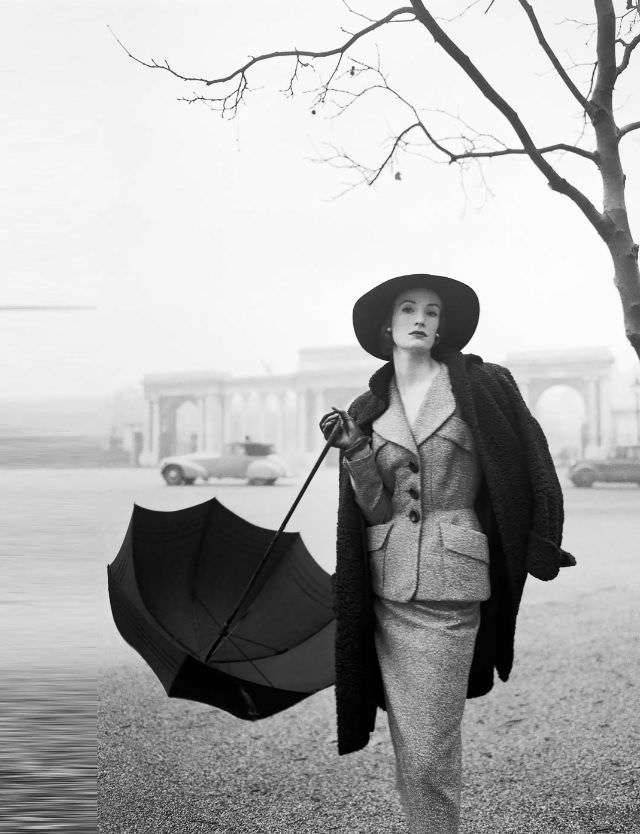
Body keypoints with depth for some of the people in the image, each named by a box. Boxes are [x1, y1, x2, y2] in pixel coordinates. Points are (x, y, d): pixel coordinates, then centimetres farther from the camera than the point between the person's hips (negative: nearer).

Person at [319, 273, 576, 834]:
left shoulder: (481, 385, 0)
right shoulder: (366, 411, 8)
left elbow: (533, 463, 7)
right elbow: (374, 508, 4)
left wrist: (542, 547, 6)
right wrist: (355, 452, -10)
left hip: (451, 581, -3)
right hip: (387, 583, 3)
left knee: (428, 752, -6)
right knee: (410, 745, 9)